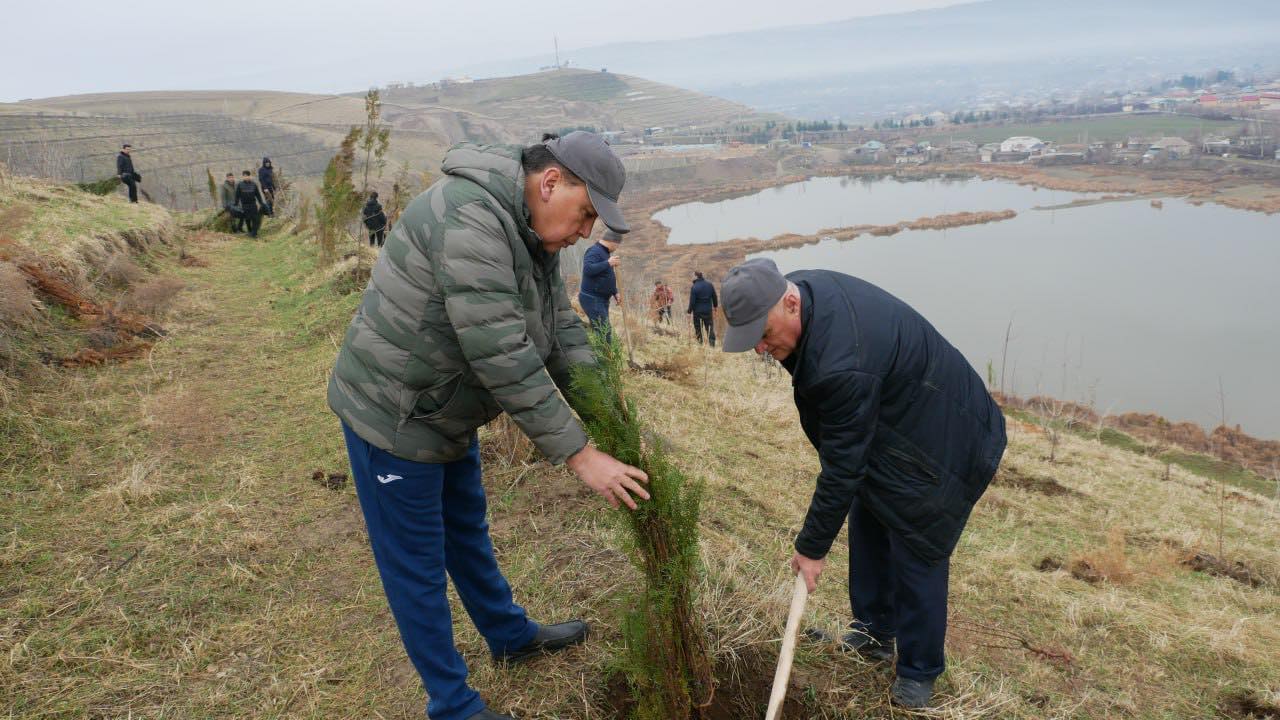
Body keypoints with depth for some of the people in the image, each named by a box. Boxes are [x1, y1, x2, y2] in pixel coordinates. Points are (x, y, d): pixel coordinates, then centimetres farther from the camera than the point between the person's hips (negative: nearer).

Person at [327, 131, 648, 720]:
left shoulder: (534, 232, 1)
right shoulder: (470, 218, -31)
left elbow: (563, 329, 2)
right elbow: (503, 359, -34)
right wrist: (579, 455, -29)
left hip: (446, 411, 9)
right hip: (393, 415, -9)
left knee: (467, 532, 25)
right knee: (417, 564, 7)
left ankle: (512, 637, 46)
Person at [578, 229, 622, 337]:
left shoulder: (605, 252, 16)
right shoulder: (594, 251, -15)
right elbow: (588, 269, -33)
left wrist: (615, 293, 19)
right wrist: (608, 263, -30)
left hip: (602, 299, 10)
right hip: (592, 299, -10)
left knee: (605, 331, 12)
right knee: (604, 332, -15)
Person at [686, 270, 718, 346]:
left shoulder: (694, 287, -15)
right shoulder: (710, 285, 1)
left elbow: (692, 301, -15)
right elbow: (715, 298, 9)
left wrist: (689, 311, -5)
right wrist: (715, 306, 24)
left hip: (697, 311, -4)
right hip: (708, 311, 4)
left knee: (698, 329, 8)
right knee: (710, 328, 10)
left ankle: (700, 344, 10)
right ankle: (712, 344, 3)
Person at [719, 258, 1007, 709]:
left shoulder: (844, 365, -40)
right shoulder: (802, 287, -12)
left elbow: (842, 467, -30)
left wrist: (813, 547, -18)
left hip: (941, 445, -10)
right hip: (887, 425, 10)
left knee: (916, 554, -1)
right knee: (867, 528, 17)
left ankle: (918, 673, 18)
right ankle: (875, 635, 34)